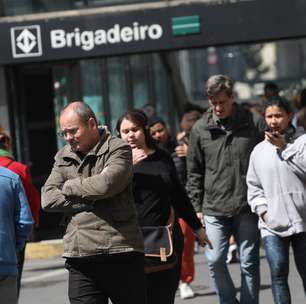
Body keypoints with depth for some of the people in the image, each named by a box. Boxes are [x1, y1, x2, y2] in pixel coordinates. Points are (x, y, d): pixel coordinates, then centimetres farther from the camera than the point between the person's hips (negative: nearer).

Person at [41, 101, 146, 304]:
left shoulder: (118, 149, -2)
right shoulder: (63, 157, 14)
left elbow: (105, 184, -19)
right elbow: (48, 198, 2)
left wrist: (69, 186, -3)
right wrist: (89, 201, -8)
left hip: (121, 252, -4)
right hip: (80, 258, 4)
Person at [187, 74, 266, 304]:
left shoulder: (255, 123, -1)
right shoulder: (200, 129, 4)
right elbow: (194, 172, 10)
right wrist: (197, 207, 5)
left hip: (248, 207, -1)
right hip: (214, 209, 1)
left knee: (249, 263, 3)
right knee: (215, 260, -5)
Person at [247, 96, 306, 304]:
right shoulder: (259, 150, 10)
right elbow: (254, 186, 14)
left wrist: (284, 148, -14)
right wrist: (262, 210, 0)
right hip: (272, 225, 2)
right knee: (278, 274, -6)